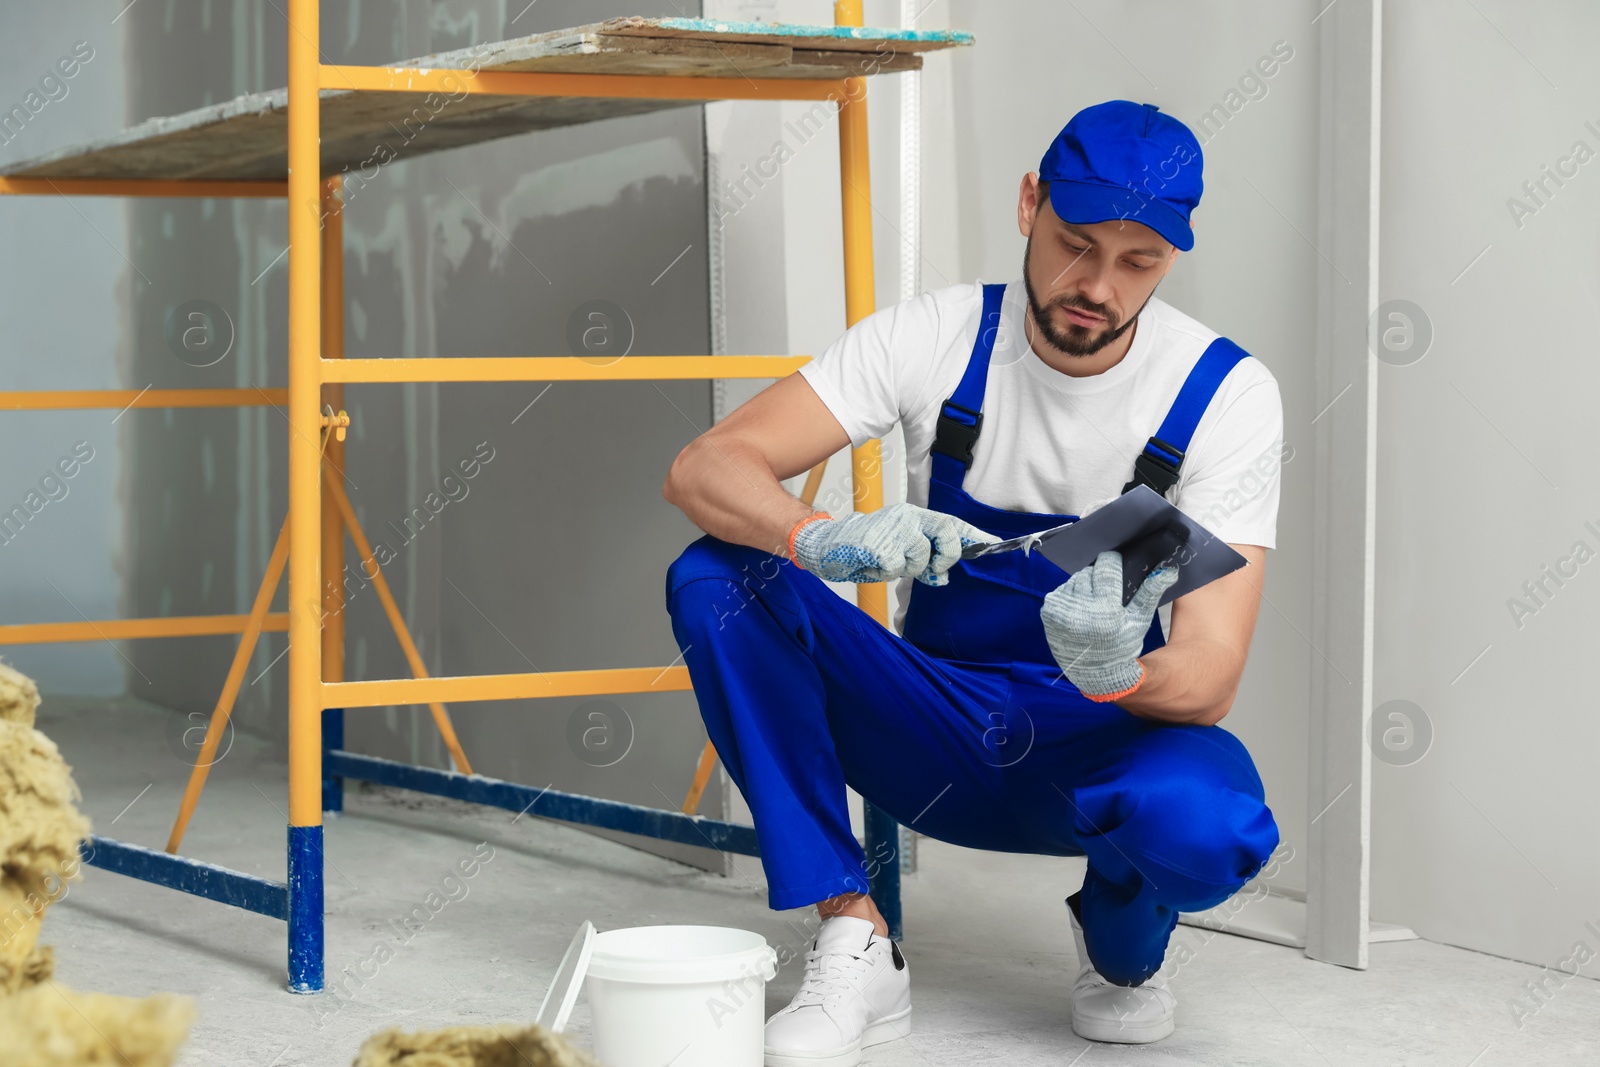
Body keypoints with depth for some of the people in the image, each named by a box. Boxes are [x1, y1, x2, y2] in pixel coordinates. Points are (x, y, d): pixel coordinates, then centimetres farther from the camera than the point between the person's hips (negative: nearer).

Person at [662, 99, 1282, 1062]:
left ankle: (1121, 947, 1)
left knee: (1207, 823, -38)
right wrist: (823, 538, -40)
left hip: (1109, 742, -2)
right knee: (716, 579, -22)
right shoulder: (939, 337, -10)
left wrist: (1119, 675, -44)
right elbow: (702, 470, -18)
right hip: (937, 739, 2)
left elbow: (1207, 685, -20)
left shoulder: (1226, 393, -13)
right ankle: (857, 949, -17)